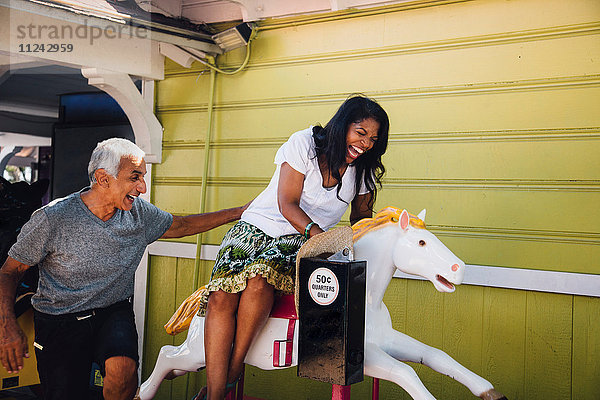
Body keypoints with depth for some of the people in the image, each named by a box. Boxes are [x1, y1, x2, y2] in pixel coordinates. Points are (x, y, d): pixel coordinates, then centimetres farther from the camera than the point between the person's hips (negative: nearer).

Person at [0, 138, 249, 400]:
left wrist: (238, 212, 12)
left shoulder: (139, 213, -2)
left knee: (123, 370, -28)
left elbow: (182, 226, 15)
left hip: (114, 313, 2)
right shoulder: (52, 219, -15)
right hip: (60, 320, -1)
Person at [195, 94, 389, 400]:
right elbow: (287, 205, -14)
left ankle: (232, 373, -20)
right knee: (221, 295, -27)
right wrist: (317, 233, -29)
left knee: (260, 281, -34)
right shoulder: (303, 143, -8)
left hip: (298, 242, 1)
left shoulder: (363, 172, 5)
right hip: (256, 226, -1)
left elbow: (360, 218, 17)